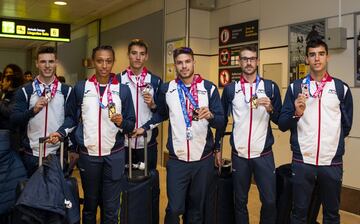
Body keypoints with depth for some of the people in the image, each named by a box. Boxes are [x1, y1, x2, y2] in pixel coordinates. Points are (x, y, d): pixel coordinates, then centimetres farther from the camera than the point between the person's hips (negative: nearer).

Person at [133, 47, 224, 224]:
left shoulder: (209, 88, -2)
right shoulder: (166, 89, 3)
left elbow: (221, 122, -5)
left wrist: (210, 116, -25)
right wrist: (144, 127, 11)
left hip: (203, 159, 0)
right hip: (177, 160, 0)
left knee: (197, 207, 15)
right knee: (174, 208, 1)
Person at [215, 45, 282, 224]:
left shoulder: (270, 87, 1)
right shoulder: (230, 89, 3)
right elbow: (222, 120, 9)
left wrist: (270, 109, -17)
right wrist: (217, 148, 8)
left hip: (264, 154, 0)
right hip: (239, 155, 1)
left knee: (270, 201, 4)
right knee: (240, 201, 12)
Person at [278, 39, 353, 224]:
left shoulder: (342, 88, 3)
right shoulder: (295, 87, 2)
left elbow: (346, 126, 11)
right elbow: (282, 125, -1)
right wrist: (296, 114, -18)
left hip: (332, 162, 1)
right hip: (302, 161, -1)